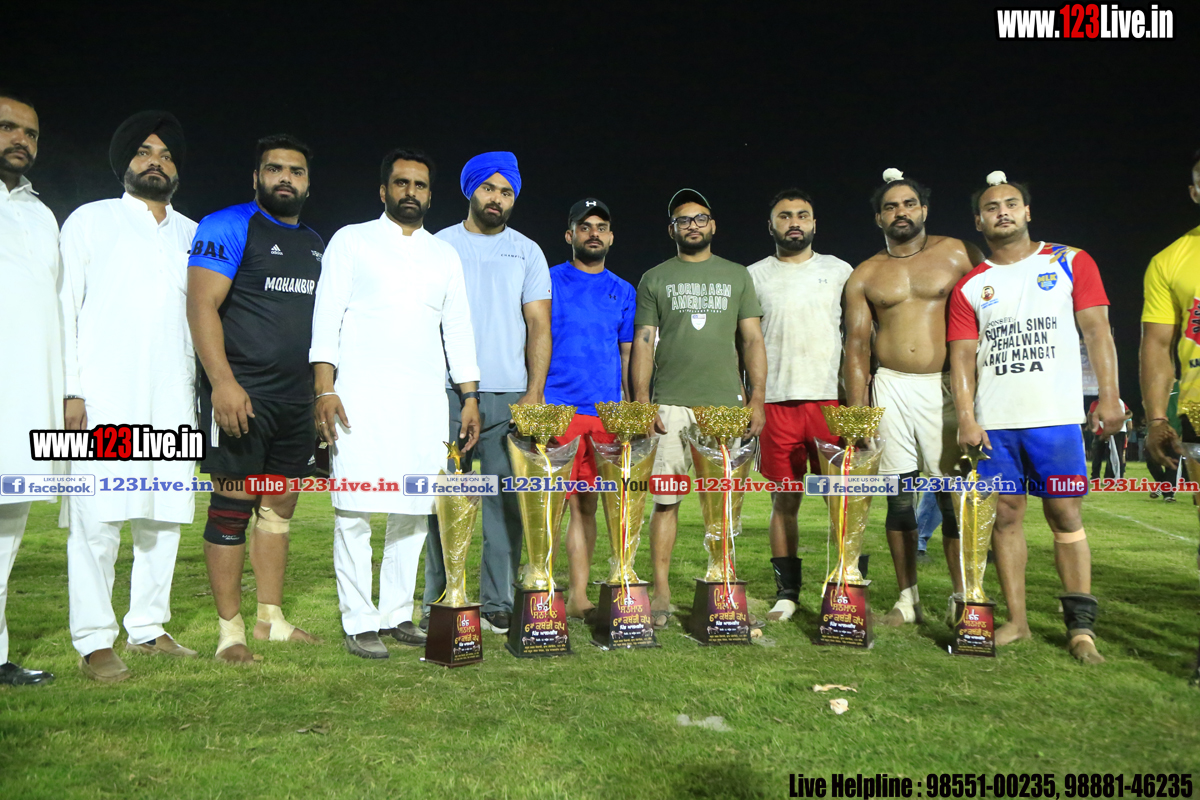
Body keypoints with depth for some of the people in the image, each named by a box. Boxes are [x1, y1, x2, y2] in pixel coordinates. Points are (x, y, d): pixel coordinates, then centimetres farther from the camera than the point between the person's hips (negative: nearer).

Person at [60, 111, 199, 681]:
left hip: (172, 400, 4)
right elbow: (64, 307, 3)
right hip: (104, 397, -3)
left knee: (164, 516, 4)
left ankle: (148, 628, 14)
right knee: (98, 517, -7)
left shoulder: (191, 234, 19)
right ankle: (94, 642, 1)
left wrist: (198, 391, 12)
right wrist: (70, 391, -7)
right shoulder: (90, 221, 10)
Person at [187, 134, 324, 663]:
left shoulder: (314, 244, 18)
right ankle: (230, 630, 7)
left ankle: (271, 618, 21)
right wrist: (222, 381, -22)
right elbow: (201, 304, -12)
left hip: (296, 398, 7)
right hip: (241, 395, -7)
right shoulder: (229, 227, -3)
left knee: (280, 507, 11)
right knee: (232, 508, -3)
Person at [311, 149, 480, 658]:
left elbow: (458, 330, 18)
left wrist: (470, 396, 9)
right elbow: (327, 317, 2)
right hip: (361, 394, -3)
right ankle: (359, 623, 3)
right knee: (355, 510, -6)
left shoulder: (445, 255, 19)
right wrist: (324, 390, -9)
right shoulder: (352, 241, 10)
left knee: (414, 510, 2)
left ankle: (396, 615, 14)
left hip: (425, 399, 3)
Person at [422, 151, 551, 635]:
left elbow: (539, 325, 8)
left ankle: (498, 605, 9)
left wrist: (534, 393, -3)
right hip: (447, 394, -1)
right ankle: (439, 604, 11)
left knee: (506, 501, 0)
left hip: (510, 396, 1)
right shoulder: (440, 245, 11)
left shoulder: (527, 252, 13)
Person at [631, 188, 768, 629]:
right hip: (670, 405, -1)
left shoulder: (737, 275, 15)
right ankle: (661, 593, 7)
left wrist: (757, 398, 1)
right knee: (665, 500, -1)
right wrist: (641, 403, -5)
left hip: (726, 404, 1)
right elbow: (642, 344, 6)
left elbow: (752, 340, 11)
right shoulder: (654, 279, 11)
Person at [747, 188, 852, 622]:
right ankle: (786, 594, 13)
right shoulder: (754, 276, 11)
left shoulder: (840, 271, 12)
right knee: (784, 500, 4)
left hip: (832, 400, 0)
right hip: (777, 402, 0)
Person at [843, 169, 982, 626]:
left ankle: (962, 600, 8)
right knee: (899, 497, 6)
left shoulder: (959, 255, 5)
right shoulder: (864, 276, 10)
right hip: (891, 389, 2)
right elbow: (856, 345, 7)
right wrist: (857, 411, -1)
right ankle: (907, 598, 16)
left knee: (954, 496, -4)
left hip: (948, 386, -2)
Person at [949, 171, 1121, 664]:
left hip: (1056, 417, -2)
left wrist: (1109, 396, -7)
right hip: (993, 422, 2)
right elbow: (962, 356, 6)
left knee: (1065, 516, -1)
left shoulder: (1070, 263, 8)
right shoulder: (969, 286, 11)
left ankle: (1080, 626, 7)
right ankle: (1016, 620, 13)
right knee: (1005, 516, 4)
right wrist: (966, 419, -5)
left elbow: (1096, 330, 3)